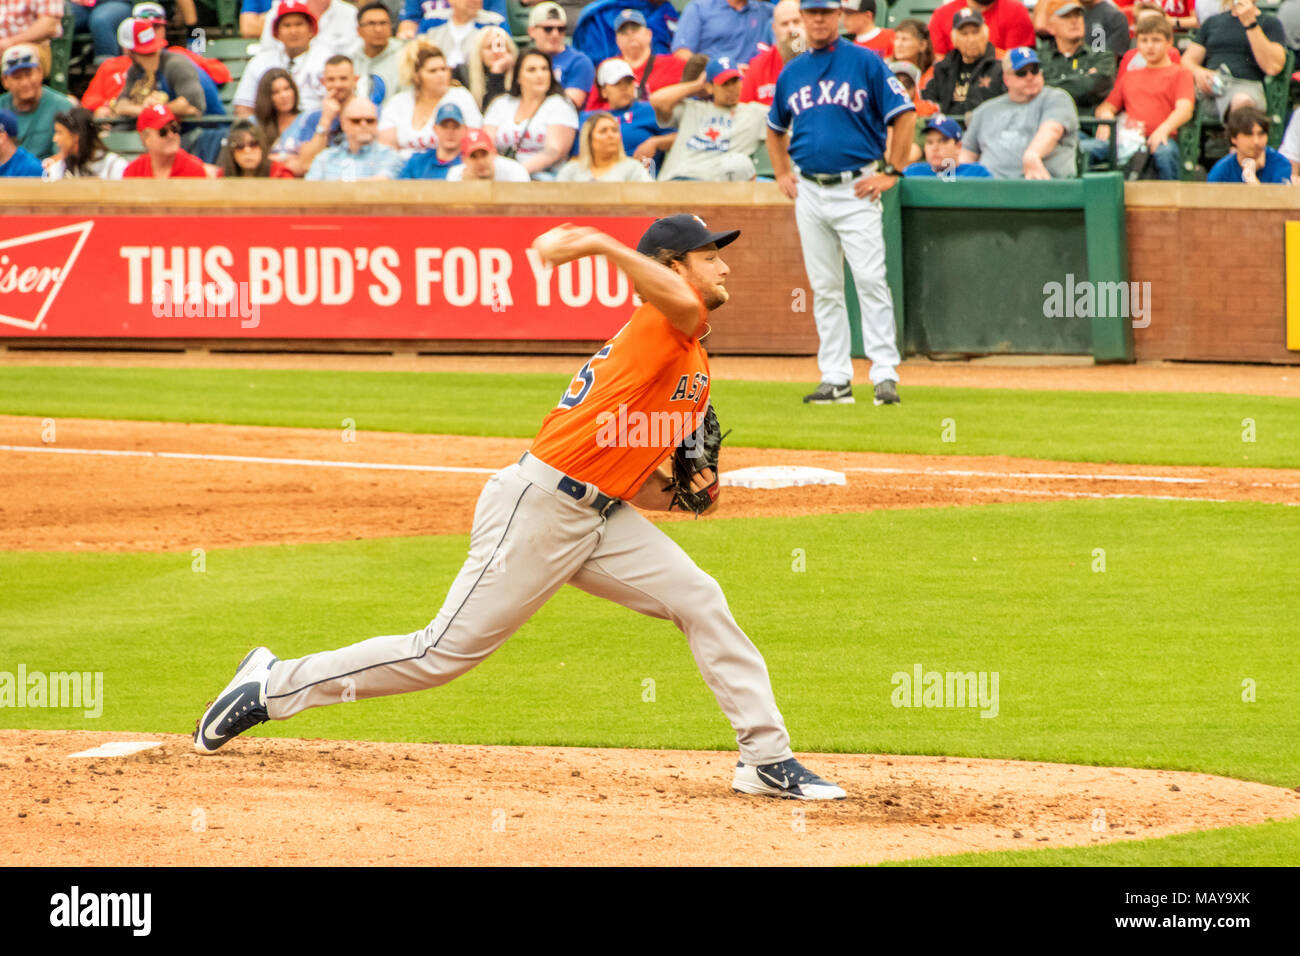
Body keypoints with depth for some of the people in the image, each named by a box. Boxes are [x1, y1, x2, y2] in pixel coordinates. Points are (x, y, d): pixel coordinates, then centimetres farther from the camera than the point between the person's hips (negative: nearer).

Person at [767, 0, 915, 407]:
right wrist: (782, 174, 16)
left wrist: (890, 172, -8)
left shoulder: (865, 62, -3)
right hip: (809, 191, 5)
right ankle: (835, 379, 10)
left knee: (870, 281, -11)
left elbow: (904, 115, -4)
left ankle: (885, 375, -11)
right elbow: (775, 127, 28)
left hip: (855, 189, -5)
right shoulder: (792, 72, 12)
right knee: (824, 289, 6)